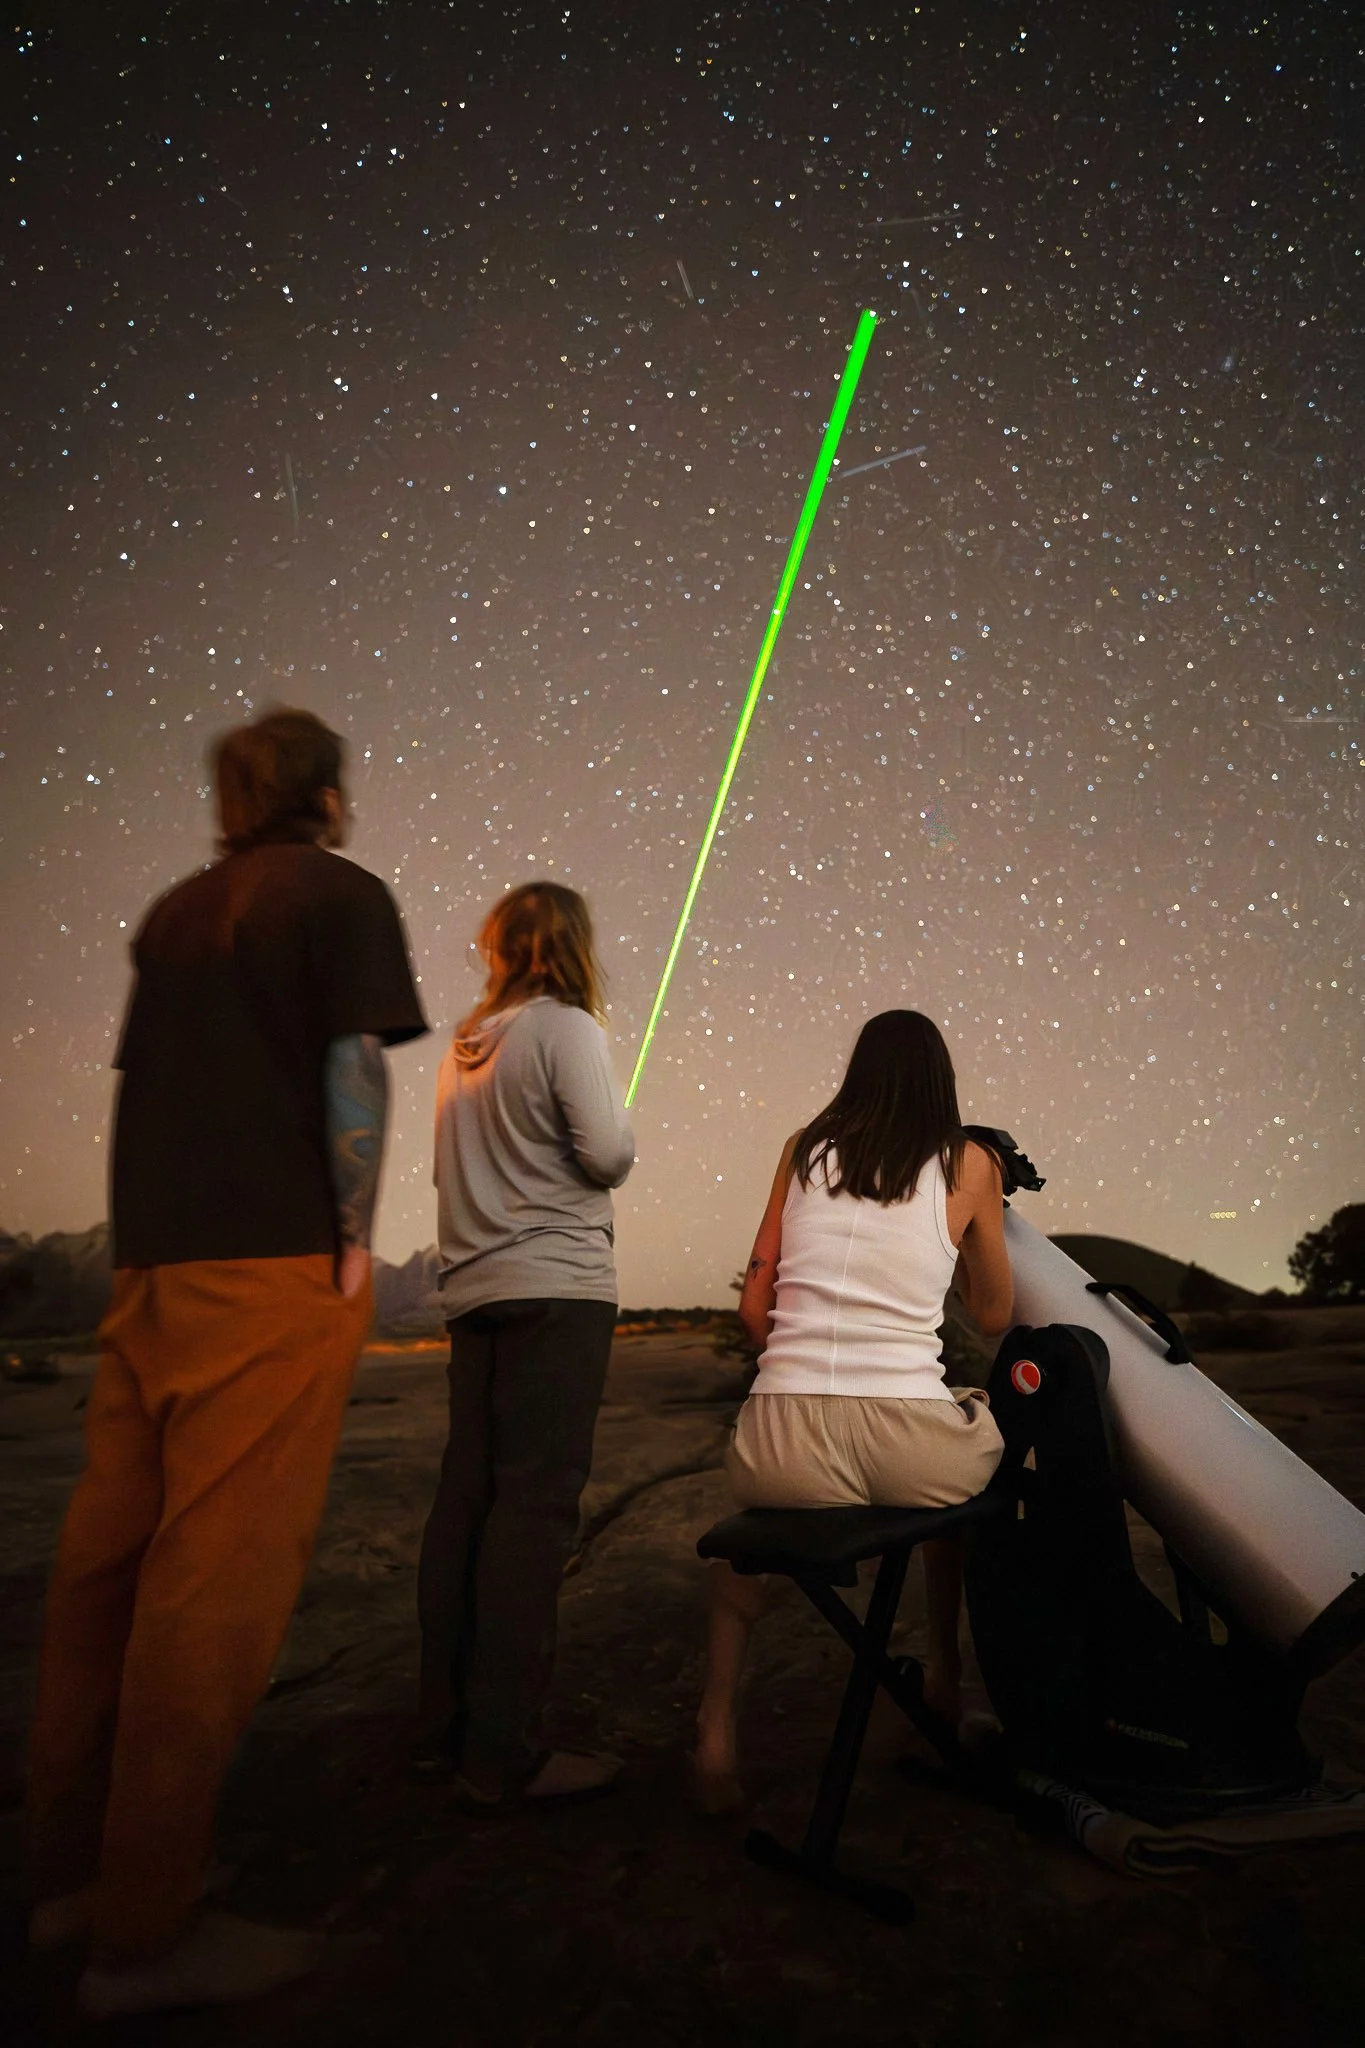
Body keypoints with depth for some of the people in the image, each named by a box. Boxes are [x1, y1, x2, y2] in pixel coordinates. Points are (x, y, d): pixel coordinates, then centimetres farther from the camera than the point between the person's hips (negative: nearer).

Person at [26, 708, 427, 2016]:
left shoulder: (175, 912, 18)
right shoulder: (341, 893, -2)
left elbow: (146, 1076, 17)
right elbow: (351, 1073, -11)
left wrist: (151, 1237, 17)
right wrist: (355, 1240, -6)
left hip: (151, 1260, 8)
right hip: (274, 1264, -7)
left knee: (111, 1550, 12)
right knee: (218, 1574, -4)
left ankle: (73, 1866, 25)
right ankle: (147, 1930, 3)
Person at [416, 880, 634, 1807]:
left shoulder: (466, 1043, 16)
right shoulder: (566, 1027, -6)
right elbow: (609, 1155, -14)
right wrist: (620, 1131, 7)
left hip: (475, 1293, 8)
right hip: (556, 1288, -8)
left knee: (467, 1499, 10)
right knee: (536, 1504, -6)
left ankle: (446, 1727, 19)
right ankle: (504, 1751, -3)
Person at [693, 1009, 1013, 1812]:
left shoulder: (804, 1149, 13)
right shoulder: (968, 1163, 9)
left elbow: (754, 1308, 15)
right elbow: (994, 1317, 21)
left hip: (786, 1444, 1)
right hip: (907, 1447, -1)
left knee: (751, 1494, 38)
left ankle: (719, 1728, 23)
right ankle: (948, 1681, 46)